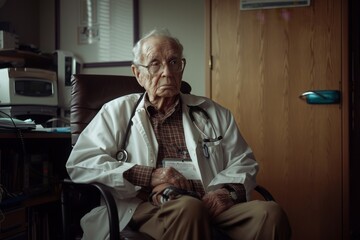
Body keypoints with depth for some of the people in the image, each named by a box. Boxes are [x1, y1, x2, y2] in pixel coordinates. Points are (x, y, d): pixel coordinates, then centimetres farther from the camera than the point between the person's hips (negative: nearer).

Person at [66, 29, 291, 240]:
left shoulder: (213, 113, 22)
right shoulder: (118, 111, 14)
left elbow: (243, 162, 22)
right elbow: (79, 162, 3)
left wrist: (228, 191, -3)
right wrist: (148, 176, -7)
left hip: (210, 206, 3)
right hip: (147, 209, -3)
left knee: (271, 213, -27)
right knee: (188, 207, -39)